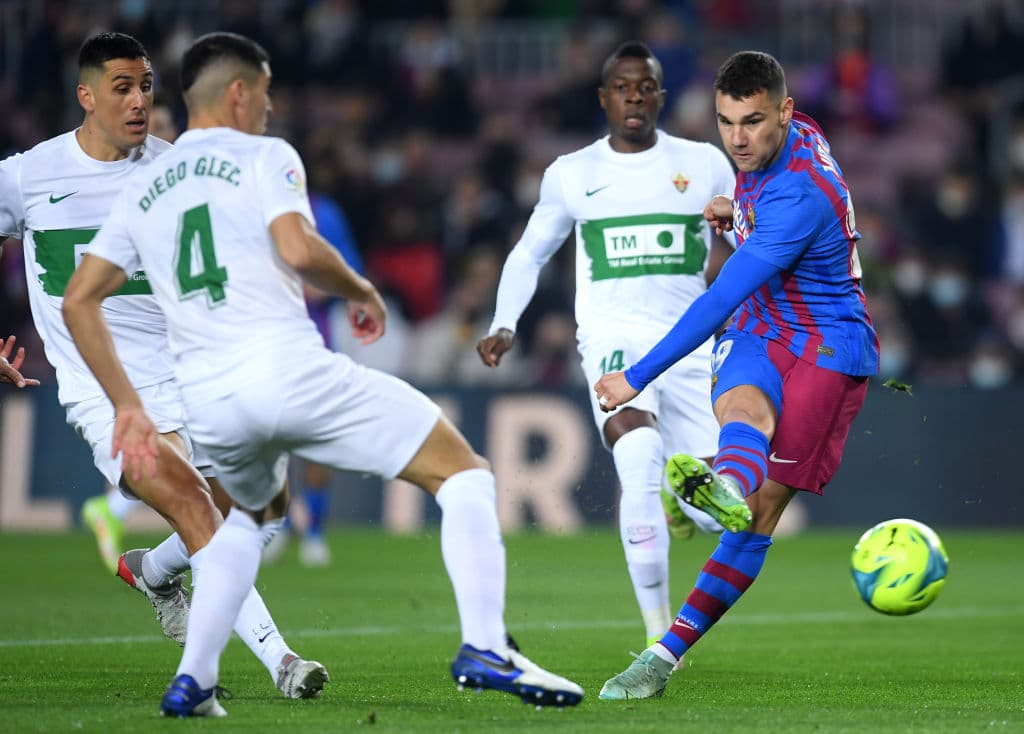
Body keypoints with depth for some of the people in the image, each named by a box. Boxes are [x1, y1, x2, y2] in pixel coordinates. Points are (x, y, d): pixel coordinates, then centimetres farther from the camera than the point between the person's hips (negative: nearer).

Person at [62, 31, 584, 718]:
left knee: (247, 515, 36)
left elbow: (79, 301, 18)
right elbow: (298, 249, -14)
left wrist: (127, 405, 20)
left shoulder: (141, 190, 20)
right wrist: (362, 291, 4)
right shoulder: (264, 157, 4)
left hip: (206, 399, 6)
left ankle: (192, 681, 22)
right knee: (463, 472, 3)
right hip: (291, 372, -6)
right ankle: (485, 647, -14)